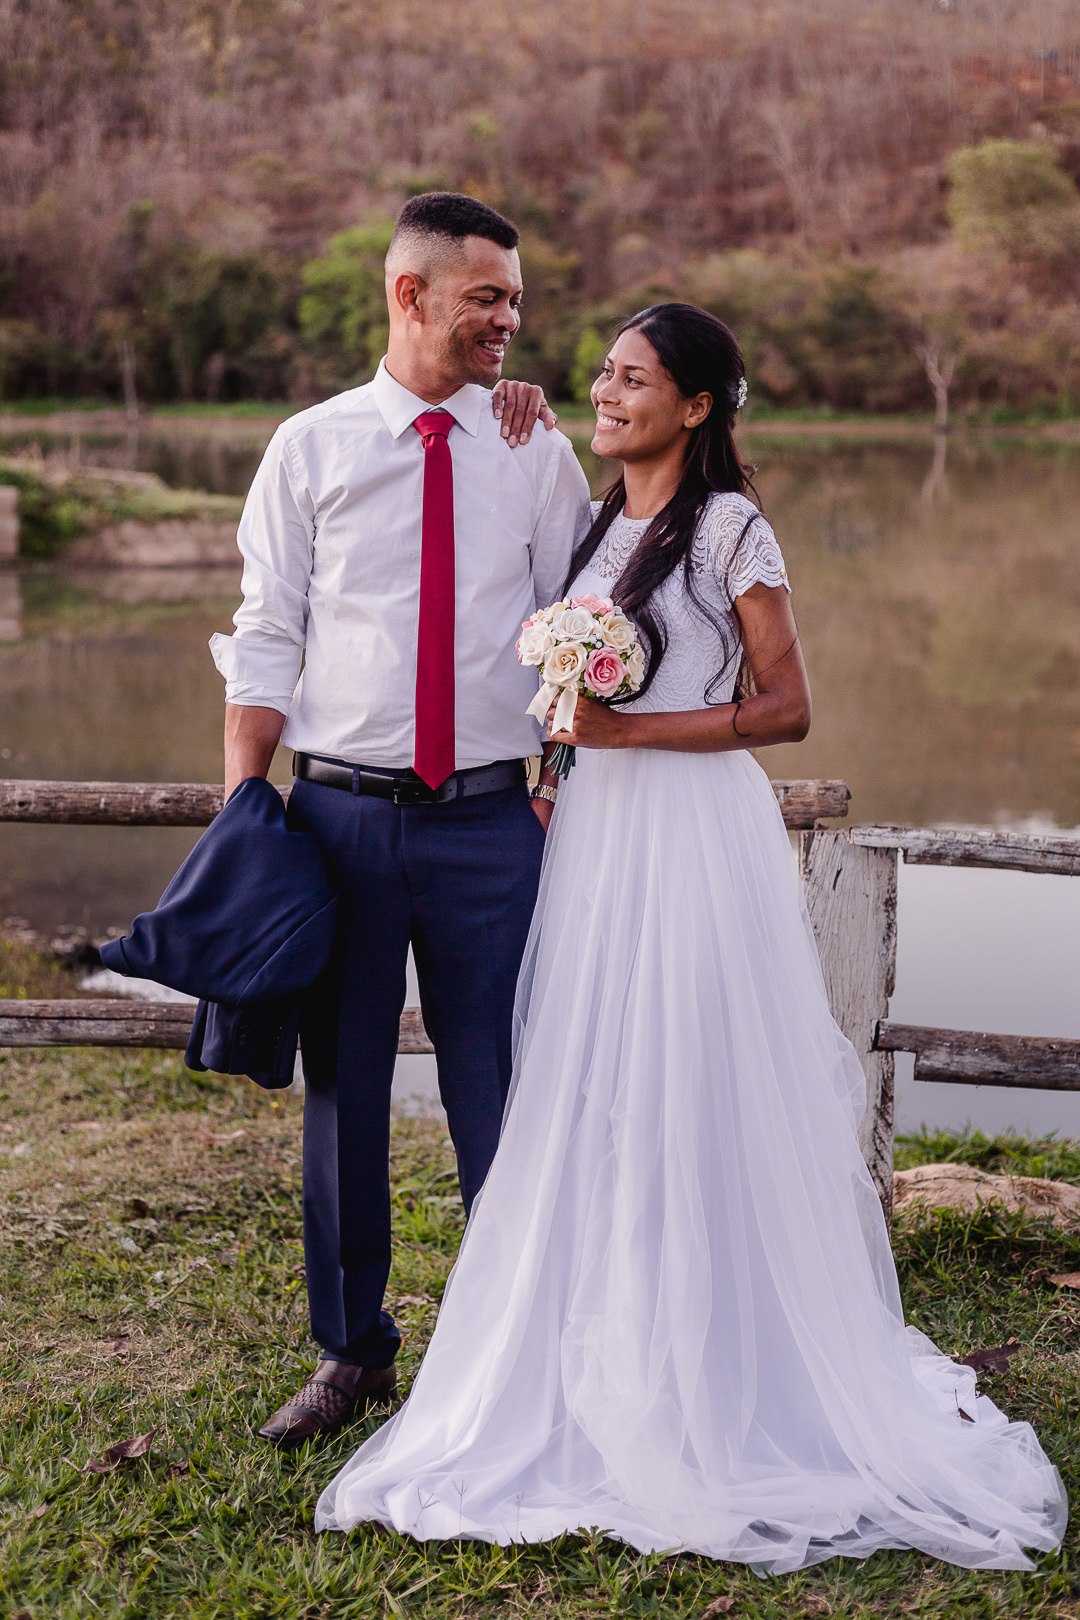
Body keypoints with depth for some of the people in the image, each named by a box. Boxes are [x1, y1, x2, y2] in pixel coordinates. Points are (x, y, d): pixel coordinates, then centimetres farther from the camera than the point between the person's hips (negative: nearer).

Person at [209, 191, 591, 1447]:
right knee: (342, 1084, 9)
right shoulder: (310, 448, 3)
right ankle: (351, 1348, 26)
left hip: (492, 817, 0)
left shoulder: (538, 456, 6)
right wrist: (239, 805, -5)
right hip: (341, 812, 0)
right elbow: (264, 639, 2)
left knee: (500, 1088, 5)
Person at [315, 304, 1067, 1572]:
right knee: (590, 1107, 8)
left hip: (692, 835, -7)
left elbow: (785, 709, -9)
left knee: (694, 1106, -2)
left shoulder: (730, 529, -6)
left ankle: (722, 1393, 12)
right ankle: (612, 1380, 21)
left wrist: (629, 730, -16)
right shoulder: (596, 526, 14)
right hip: (593, 834, 7)